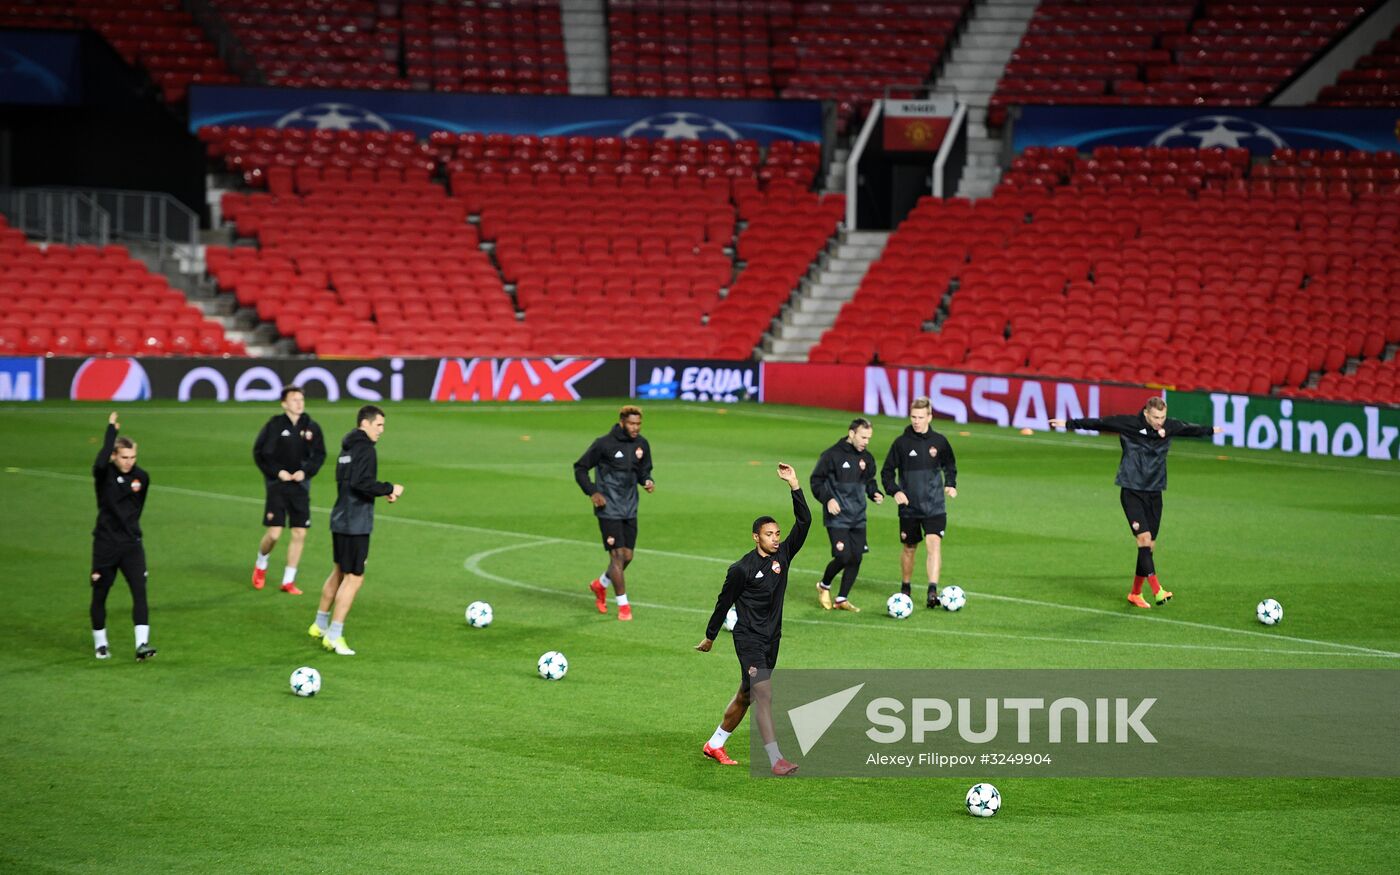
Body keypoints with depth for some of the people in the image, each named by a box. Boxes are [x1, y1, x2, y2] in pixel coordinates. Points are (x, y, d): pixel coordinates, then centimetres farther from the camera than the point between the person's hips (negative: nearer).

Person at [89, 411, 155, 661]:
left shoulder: (142, 476, 1)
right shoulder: (104, 474, -10)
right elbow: (101, 461, -35)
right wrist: (112, 430, -28)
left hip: (132, 544, 2)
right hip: (105, 544, -2)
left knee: (140, 592, -12)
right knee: (99, 595, 9)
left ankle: (142, 644, -17)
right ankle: (100, 644, 26)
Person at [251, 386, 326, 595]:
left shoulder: (311, 427, 1)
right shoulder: (274, 425, -7)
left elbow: (320, 454, 9)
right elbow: (259, 452, -3)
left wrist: (305, 471, -6)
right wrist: (277, 472, -11)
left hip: (300, 485, 3)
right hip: (277, 484, -3)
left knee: (299, 534, 1)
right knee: (274, 533, -7)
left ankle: (288, 580, 12)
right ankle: (261, 565, 24)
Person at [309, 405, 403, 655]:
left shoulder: (347, 448, 14)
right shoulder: (365, 448, -15)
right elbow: (362, 483, -26)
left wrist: (382, 492, 12)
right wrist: (390, 489, -13)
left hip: (340, 520, 10)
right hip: (356, 524, -10)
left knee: (340, 572, 22)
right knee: (354, 578, -4)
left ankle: (320, 625, 32)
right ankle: (334, 636, -3)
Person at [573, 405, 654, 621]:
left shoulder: (642, 444, 4)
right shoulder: (604, 444, -12)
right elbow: (580, 468, -4)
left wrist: (647, 481, -4)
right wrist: (592, 492, -13)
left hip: (630, 510, 6)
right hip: (609, 509, -6)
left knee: (627, 556, 8)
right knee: (618, 555, -9)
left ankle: (600, 584, 35)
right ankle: (623, 606, -1)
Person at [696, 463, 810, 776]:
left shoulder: (783, 555, 2)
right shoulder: (742, 568, -12)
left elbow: (803, 521, -6)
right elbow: (724, 603, -1)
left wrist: (794, 484, -15)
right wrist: (709, 637, 8)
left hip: (772, 639, 7)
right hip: (749, 639, -7)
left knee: (746, 695, 16)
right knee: (764, 696, -15)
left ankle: (715, 745, 31)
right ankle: (776, 759, -21)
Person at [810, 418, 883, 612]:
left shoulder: (867, 458, 9)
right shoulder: (833, 455, -9)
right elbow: (816, 480, -5)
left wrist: (875, 493, 3)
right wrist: (828, 499, -18)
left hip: (858, 518, 6)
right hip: (837, 518, -6)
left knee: (856, 558, 2)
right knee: (843, 556, -14)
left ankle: (842, 599, 14)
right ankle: (824, 586, 14)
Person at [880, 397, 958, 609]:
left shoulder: (939, 442, 0)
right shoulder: (901, 443, -4)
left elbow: (950, 466, 17)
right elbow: (887, 471, 3)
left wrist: (950, 484, -1)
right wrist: (894, 491, -13)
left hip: (934, 506, 0)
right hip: (909, 507, 0)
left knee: (934, 543, -17)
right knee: (909, 548, 12)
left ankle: (933, 591, -23)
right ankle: (906, 587, 32)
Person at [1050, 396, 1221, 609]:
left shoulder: (1170, 427, 1)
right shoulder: (1129, 424, -12)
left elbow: (1191, 429, 21)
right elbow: (1099, 423, -7)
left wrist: (1211, 430, 39)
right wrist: (1069, 424, -9)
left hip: (1154, 493, 5)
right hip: (1131, 491, -5)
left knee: (1150, 545, 5)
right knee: (1144, 538, -19)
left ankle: (1135, 593, 18)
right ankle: (1157, 591, -22)